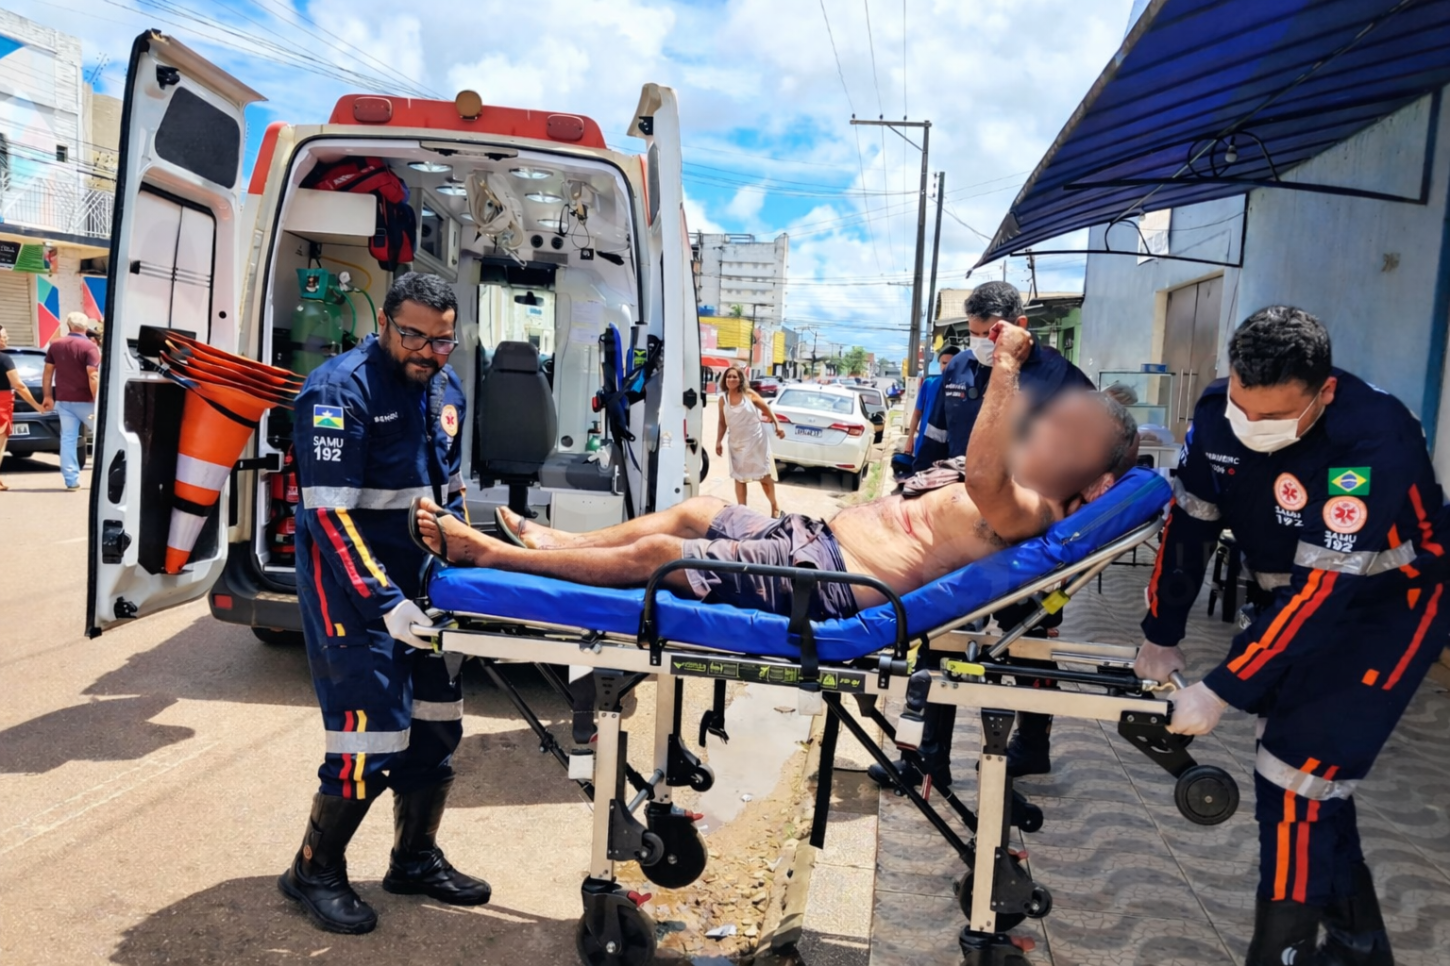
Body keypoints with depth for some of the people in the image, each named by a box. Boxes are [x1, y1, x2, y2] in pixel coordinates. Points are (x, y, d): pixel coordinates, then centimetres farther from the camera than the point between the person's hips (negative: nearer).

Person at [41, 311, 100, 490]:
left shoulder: (55, 345, 6)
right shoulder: (89, 347, -11)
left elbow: (47, 372, 9)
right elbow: (93, 377, -19)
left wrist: (48, 396, 16)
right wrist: (98, 403, -19)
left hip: (63, 400, 5)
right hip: (84, 401, -4)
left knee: (68, 439, 4)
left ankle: (72, 481, 3)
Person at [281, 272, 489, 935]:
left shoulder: (445, 388, 8)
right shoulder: (341, 390, -17)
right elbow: (330, 513, -22)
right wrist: (385, 601, -26)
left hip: (420, 582, 8)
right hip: (355, 587, -8)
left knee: (436, 724, 12)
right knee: (372, 733, -7)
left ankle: (415, 859, 32)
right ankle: (313, 872, 18)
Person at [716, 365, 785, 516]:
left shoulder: (749, 394, -9)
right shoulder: (723, 399, -3)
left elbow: (766, 409, -1)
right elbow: (722, 423, 5)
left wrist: (777, 426, -4)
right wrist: (719, 441, 1)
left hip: (756, 441, -2)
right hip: (737, 444, 2)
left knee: (764, 476, 7)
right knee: (739, 478, 5)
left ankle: (774, 507, 25)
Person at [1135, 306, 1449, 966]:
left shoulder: (1373, 443, -34)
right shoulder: (1220, 412, -16)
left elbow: (1322, 590, -34)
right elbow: (1189, 523, -6)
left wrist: (1221, 691, -31)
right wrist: (1161, 637, -2)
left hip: (1386, 604, -6)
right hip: (1301, 595, 6)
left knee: (1298, 771, -11)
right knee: (1309, 760, 12)